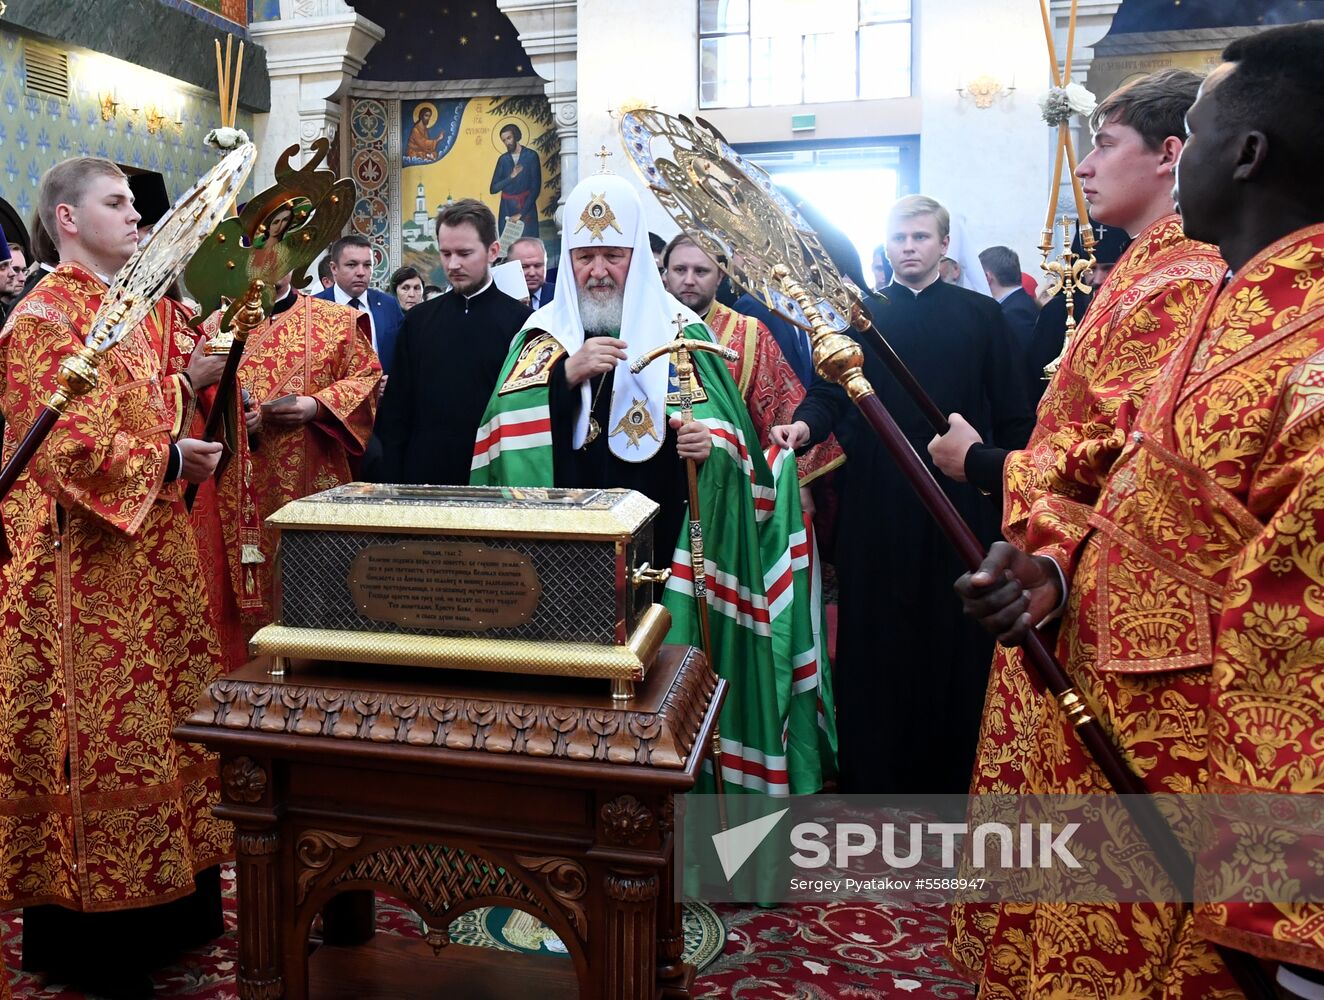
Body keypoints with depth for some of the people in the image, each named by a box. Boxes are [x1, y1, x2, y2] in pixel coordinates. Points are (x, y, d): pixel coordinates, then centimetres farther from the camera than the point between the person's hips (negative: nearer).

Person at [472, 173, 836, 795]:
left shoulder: (678, 329, 5)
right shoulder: (543, 331, 9)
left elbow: (728, 428, 2)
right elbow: (507, 426, -4)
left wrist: (709, 442, -21)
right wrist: (568, 374, -18)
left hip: (659, 539, -1)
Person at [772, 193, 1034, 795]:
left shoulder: (981, 315, 8)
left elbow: (1011, 414, 5)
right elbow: (829, 392, 1)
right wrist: (805, 424, -20)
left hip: (960, 501, 0)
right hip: (876, 503, 0)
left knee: (955, 639, 4)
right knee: (875, 640, 4)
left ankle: (951, 774, 19)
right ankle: (872, 774, 16)